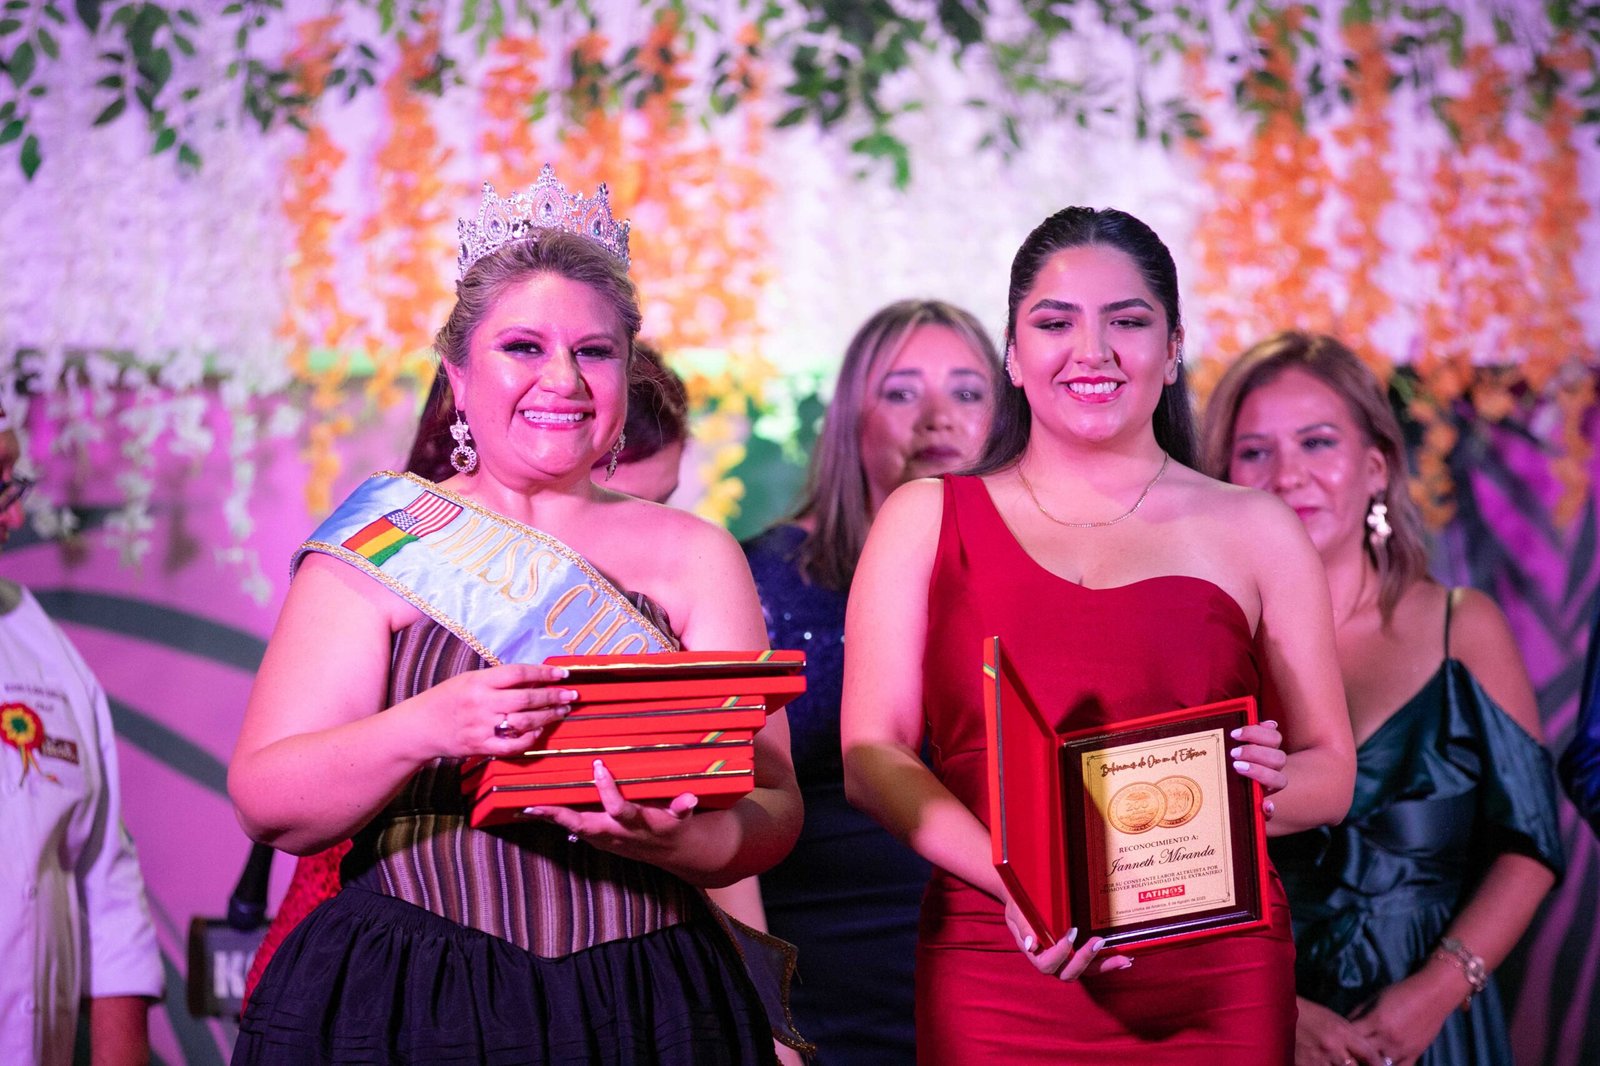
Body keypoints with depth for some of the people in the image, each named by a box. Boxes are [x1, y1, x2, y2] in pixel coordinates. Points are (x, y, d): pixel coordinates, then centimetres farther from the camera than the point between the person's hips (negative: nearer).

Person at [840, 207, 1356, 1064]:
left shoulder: (1254, 530, 10)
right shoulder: (926, 520, 8)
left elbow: (1330, 771, 11)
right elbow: (872, 759, 0)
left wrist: (1268, 790, -12)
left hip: (1219, 983, 1)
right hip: (998, 982, -1)